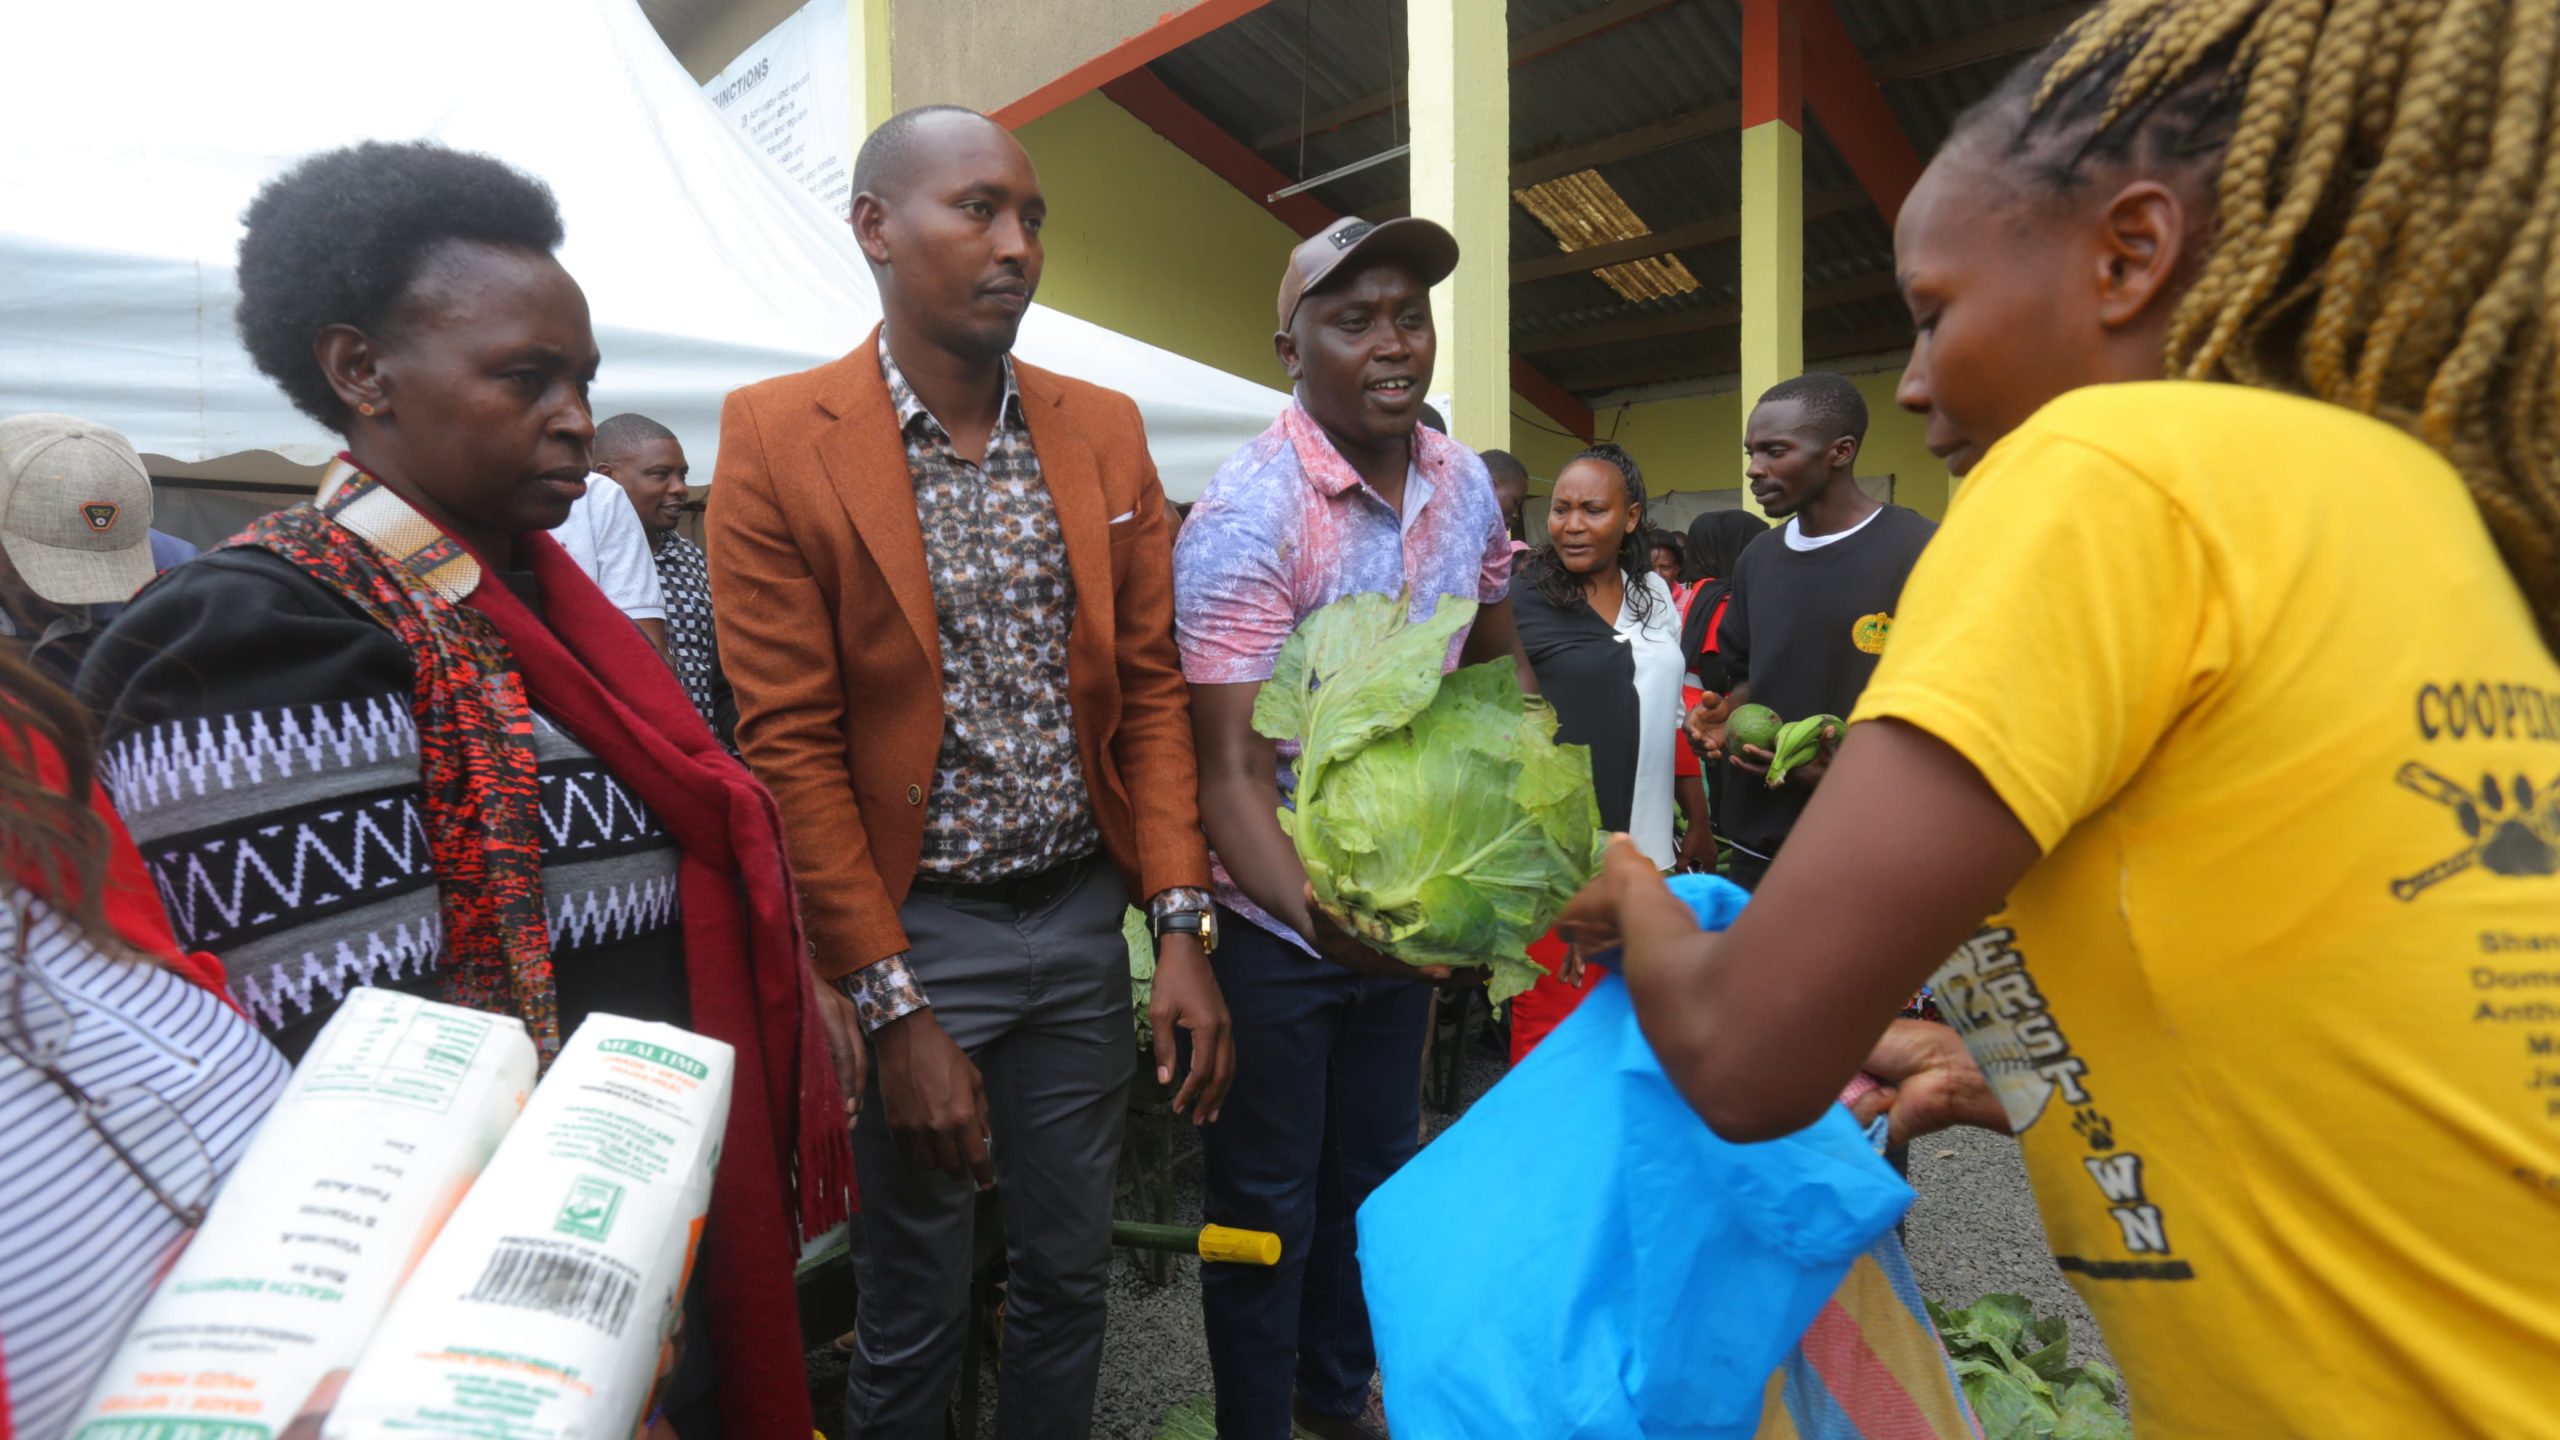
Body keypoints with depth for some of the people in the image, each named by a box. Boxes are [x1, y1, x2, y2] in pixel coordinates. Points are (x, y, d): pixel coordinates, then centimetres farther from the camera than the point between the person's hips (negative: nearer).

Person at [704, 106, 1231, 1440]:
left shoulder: (1105, 429, 3)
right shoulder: (776, 438, -9)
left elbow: (1148, 692, 3)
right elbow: (792, 745, -10)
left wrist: (1182, 930, -4)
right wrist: (896, 1013, -11)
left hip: (1083, 920, 4)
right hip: (909, 930, -3)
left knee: (1067, 1279, 19)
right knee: (912, 1315, 14)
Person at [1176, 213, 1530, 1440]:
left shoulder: (1464, 482, -2)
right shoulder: (1246, 517, -22)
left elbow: (1497, 658, 12)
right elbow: (1230, 766, -28)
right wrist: (1318, 912, -45)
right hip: (1280, 915, -6)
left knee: (1373, 1172, 23)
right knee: (1268, 1200, 11)